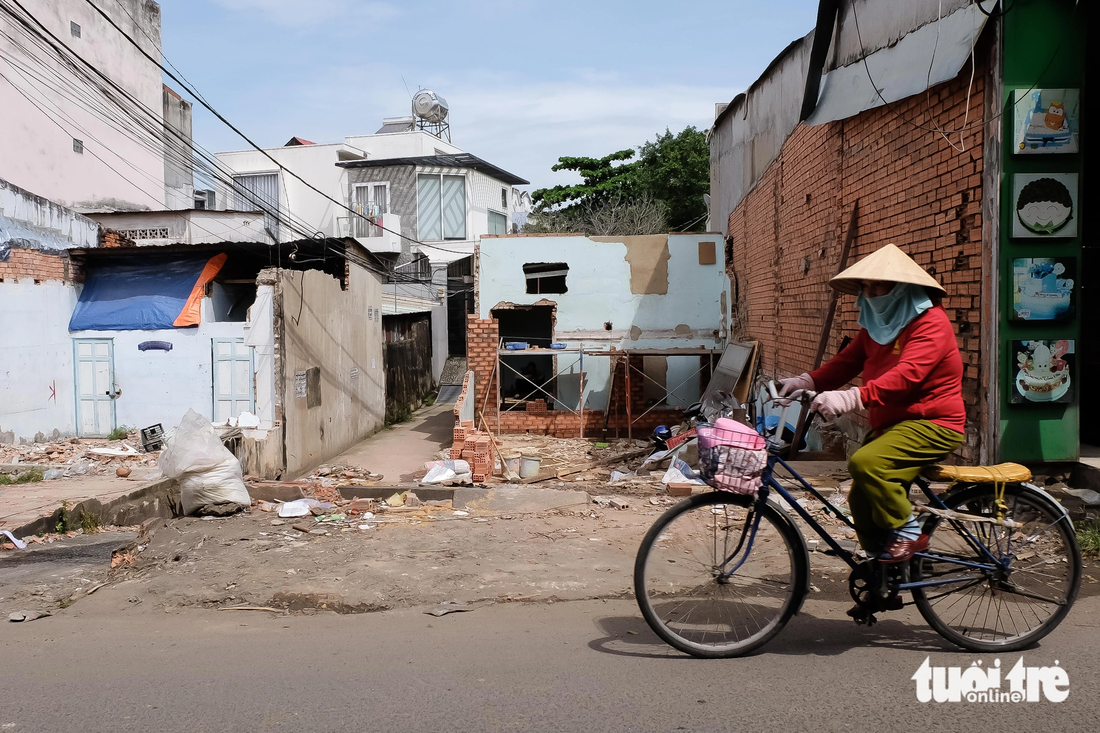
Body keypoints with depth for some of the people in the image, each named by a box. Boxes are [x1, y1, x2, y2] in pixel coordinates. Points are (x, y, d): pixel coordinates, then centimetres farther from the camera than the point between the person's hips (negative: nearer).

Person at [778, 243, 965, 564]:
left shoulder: (930, 322, -16)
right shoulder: (877, 324, 12)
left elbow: (907, 374, -32)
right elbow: (847, 362, 4)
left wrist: (851, 398, -44)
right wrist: (805, 381, -14)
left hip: (931, 422, -9)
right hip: (891, 422, 9)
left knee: (865, 463, -30)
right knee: (861, 499, 6)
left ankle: (908, 532, -10)